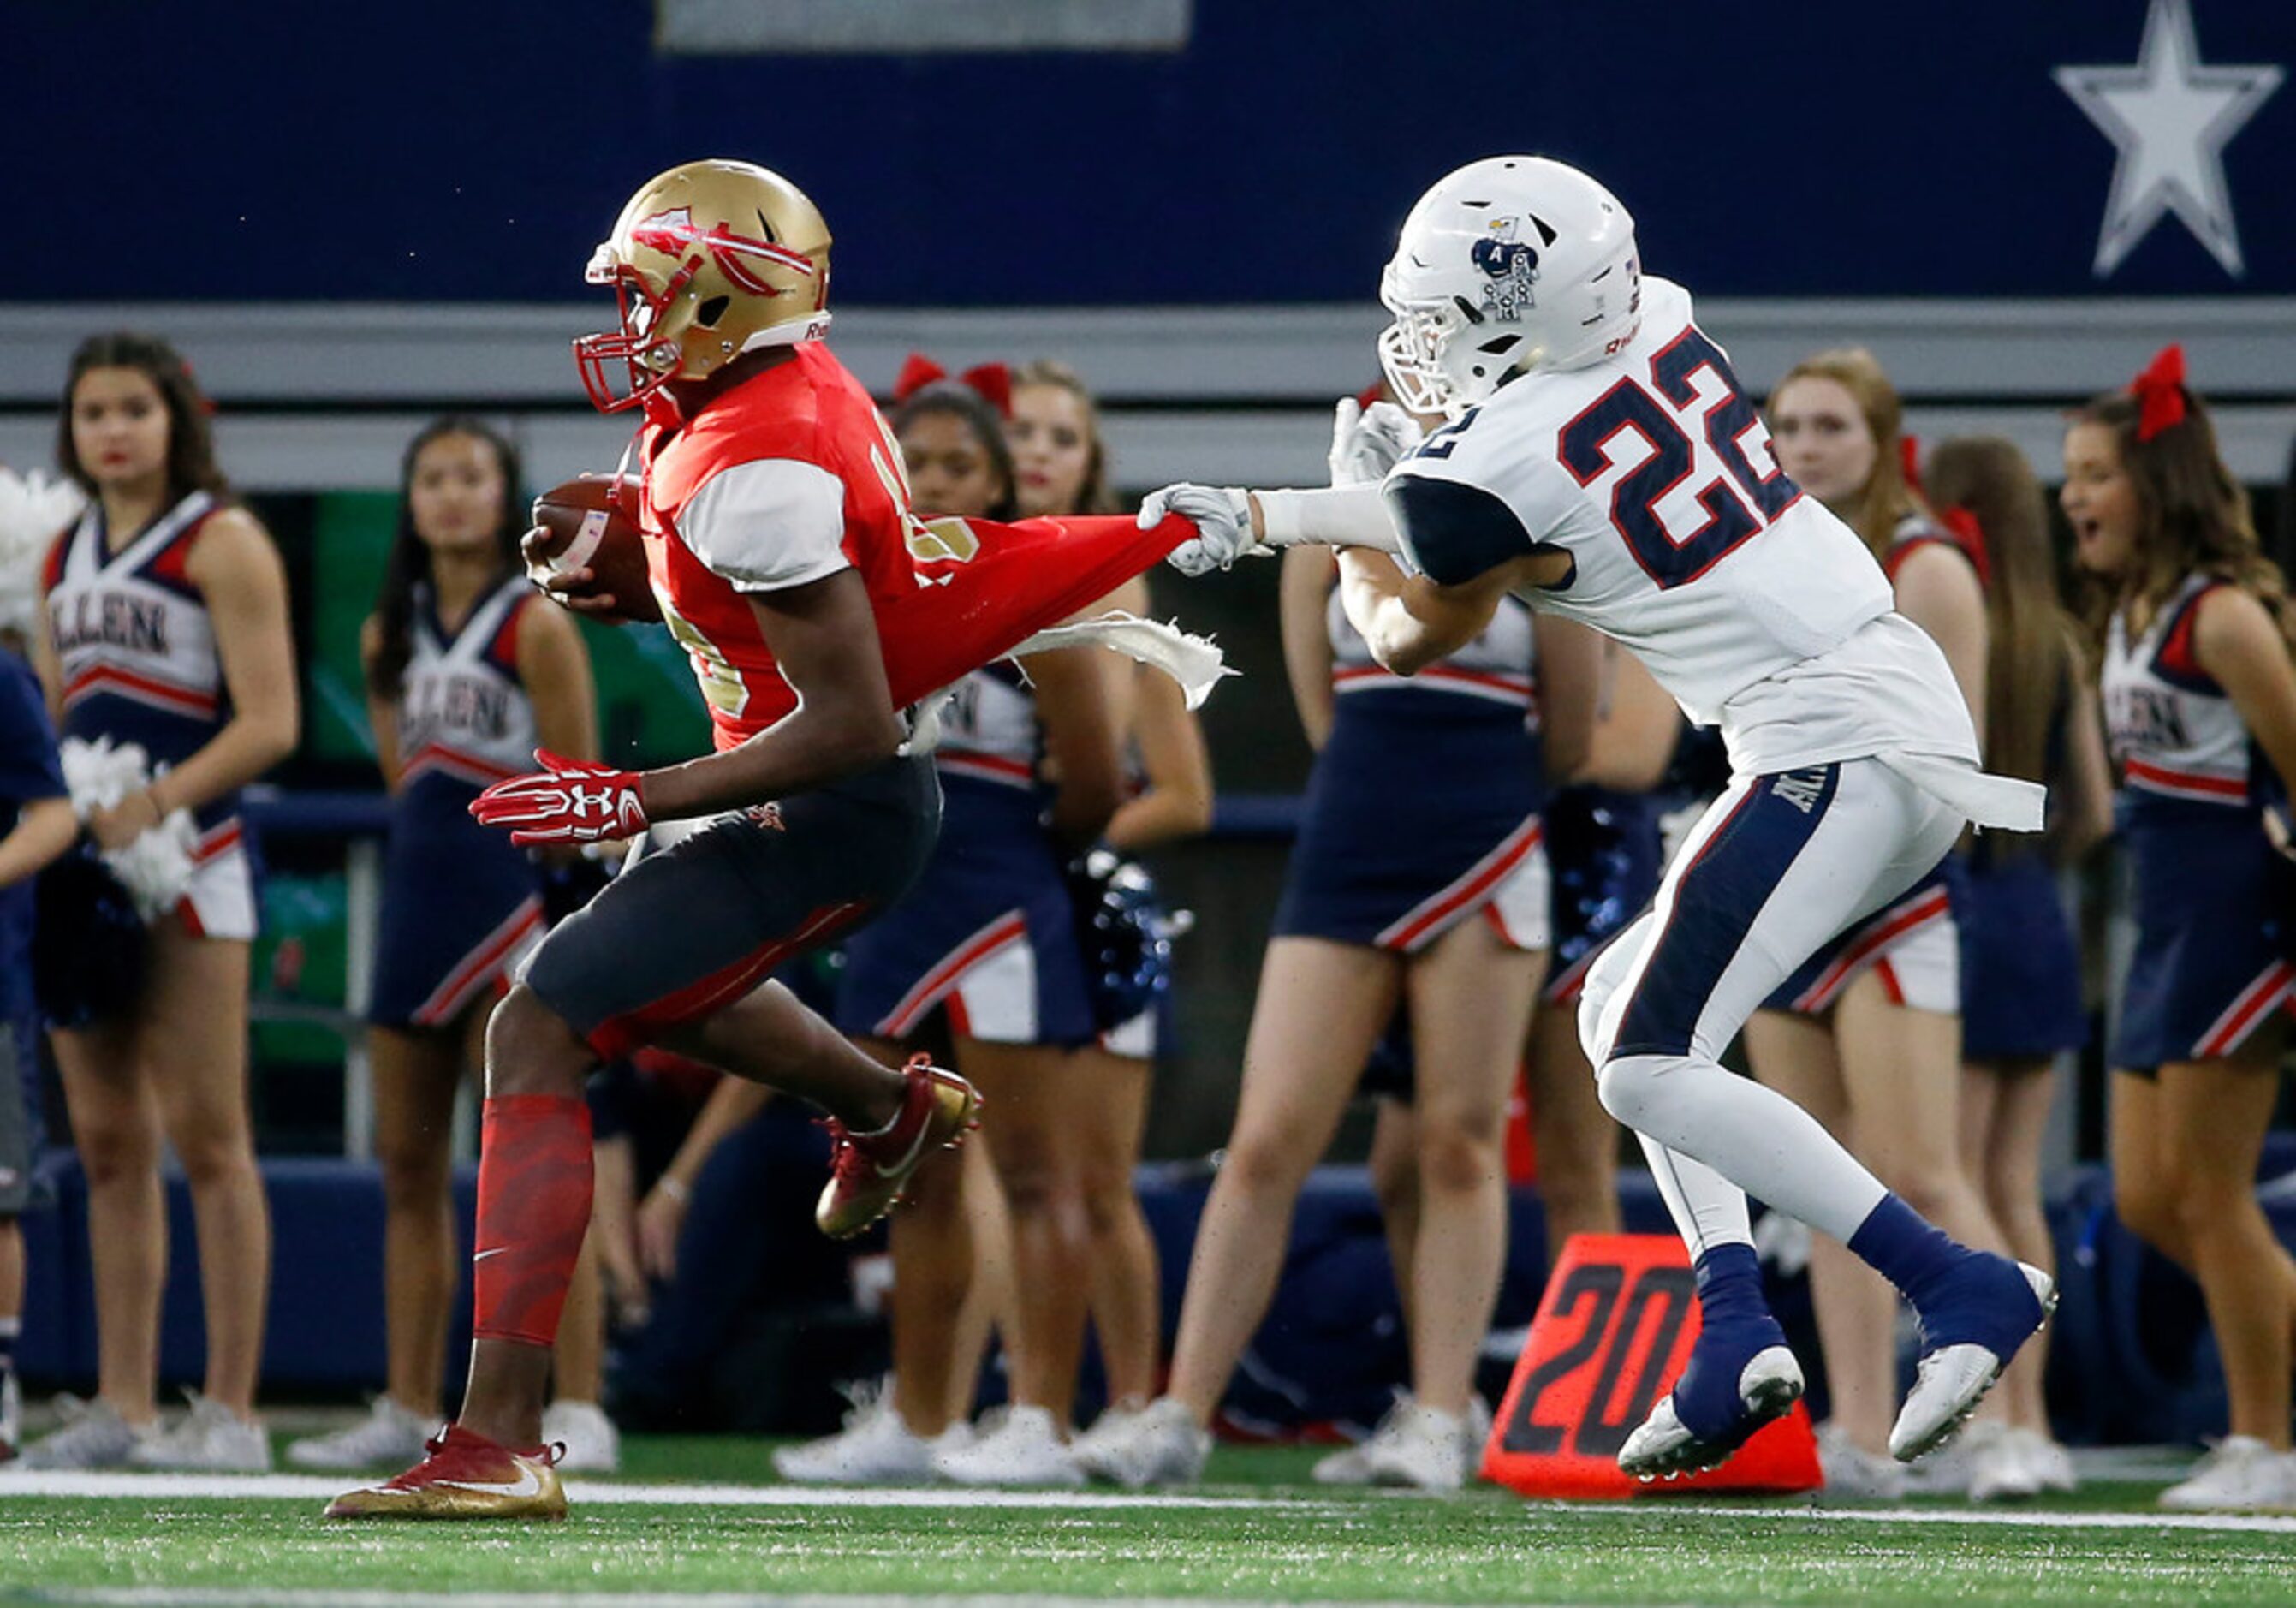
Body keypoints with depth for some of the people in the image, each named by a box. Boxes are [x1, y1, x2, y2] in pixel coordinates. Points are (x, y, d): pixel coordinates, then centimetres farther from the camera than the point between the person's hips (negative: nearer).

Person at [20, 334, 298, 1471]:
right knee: (109, 1146, 7)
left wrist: (154, 803, -22)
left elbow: (268, 722, -11)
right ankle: (121, 1408, 10)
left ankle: (230, 1410, -7)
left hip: (189, 858, -7)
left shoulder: (221, 543, -4)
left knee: (205, 1139, -7)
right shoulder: (63, 557, 17)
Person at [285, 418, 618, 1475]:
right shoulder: (390, 633, 13)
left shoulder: (535, 626, -7)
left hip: (510, 902, -7)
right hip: (416, 900, 7)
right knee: (408, 1167, 8)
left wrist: (568, 940, -11)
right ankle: (408, 1410, 12)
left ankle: (578, 1411, -11)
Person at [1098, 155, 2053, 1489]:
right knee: (1630, 1008, 17)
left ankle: (1967, 1289, -14)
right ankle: (1737, 1329, 6)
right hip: (1916, 716, 9)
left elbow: (1411, 639, 9)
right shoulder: (1660, 329, 7)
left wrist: (1354, 539, 28)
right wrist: (1272, 516, 25)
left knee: (1650, 1066, -9)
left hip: (1835, 750, -9)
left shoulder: (1498, 468, -13)